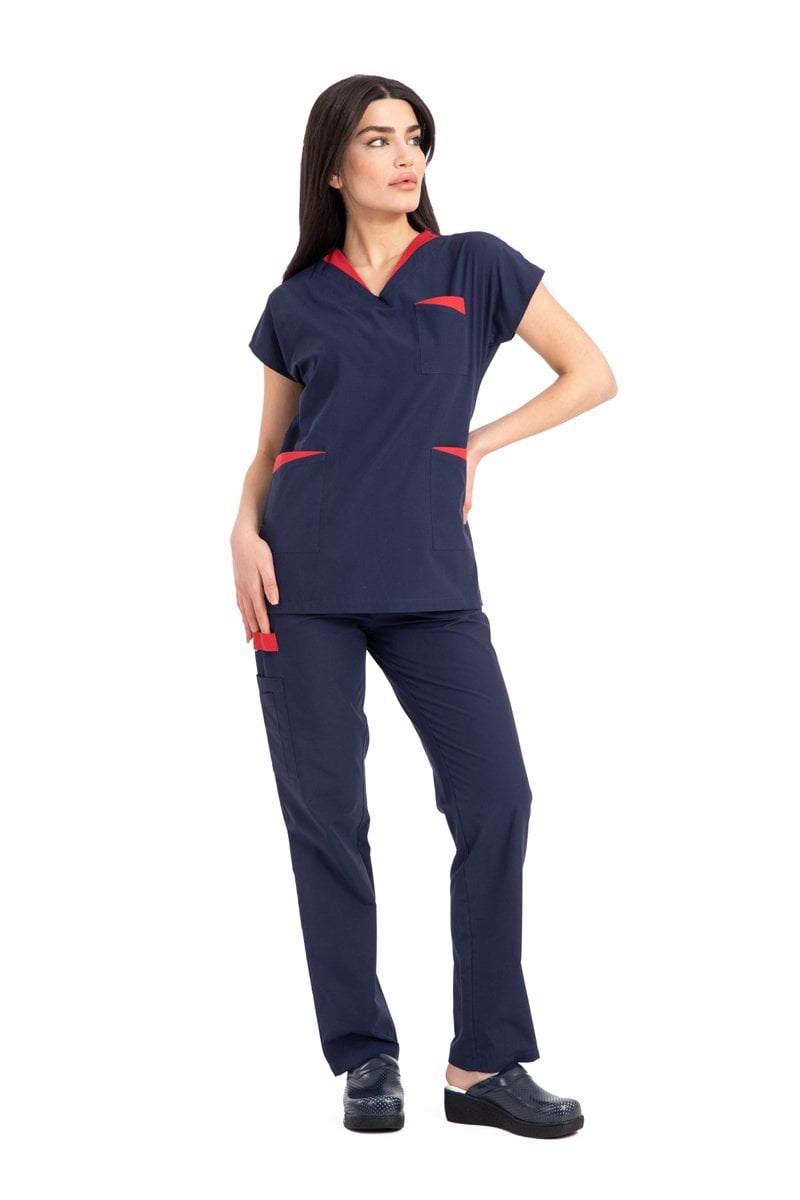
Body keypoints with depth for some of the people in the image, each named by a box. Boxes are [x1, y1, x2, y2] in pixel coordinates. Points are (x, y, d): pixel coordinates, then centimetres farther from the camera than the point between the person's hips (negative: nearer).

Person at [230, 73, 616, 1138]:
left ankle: (484, 1064, 3)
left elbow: (593, 375, 7)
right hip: (305, 579, 0)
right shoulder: (298, 303, 10)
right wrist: (245, 530, -3)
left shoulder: (476, 266, 8)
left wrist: (478, 443, 1)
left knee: (496, 798, -7)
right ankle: (366, 1058, 12)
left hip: (429, 577, 0)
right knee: (326, 814, 0)